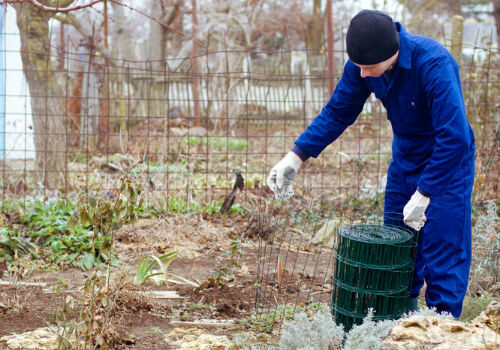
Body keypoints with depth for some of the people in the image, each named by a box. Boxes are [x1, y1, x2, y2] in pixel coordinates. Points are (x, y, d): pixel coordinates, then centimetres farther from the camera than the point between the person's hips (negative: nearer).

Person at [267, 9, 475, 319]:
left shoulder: (434, 64, -32)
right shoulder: (362, 65, -14)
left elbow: (455, 137, -32)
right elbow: (337, 113, -1)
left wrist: (424, 194, -29)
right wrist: (295, 157, -9)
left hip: (447, 162, -6)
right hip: (405, 159, 6)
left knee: (444, 252, -6)